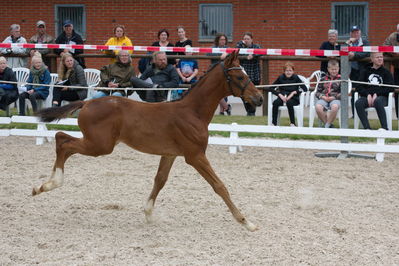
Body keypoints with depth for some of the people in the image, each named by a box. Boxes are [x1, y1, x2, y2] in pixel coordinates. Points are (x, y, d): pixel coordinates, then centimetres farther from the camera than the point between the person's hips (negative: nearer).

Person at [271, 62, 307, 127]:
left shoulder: (296, 78, 0)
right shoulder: (281, 78, 7)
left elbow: (305, 89, -7)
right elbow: (272, 88, 6)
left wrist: (294, 93, -14)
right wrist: (280, 95, -9)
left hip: (293, 99, -2)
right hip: (282, 98, 2)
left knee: (289, 103, -37)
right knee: (275, 103, -30)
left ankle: (292, 123, -30)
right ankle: (274, 123, -26)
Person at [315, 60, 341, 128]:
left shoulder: (340, 79, 10)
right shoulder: (323, 79, 17)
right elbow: (317, 92, 18)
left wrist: (334, 97, -11)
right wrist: (322, 96, -4)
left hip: (335, 99, -2)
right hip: (324, 99, 2)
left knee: (335, 106, -40)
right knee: (318, 107, -33)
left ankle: (327, 125, -19)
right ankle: (328, 124, -13)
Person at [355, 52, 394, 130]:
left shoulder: (386, 72, 13)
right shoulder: (365, 72, 18)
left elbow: (389, 88, 3)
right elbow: (360, 87, 10)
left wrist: (376, 94, -11)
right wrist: (368, 94, -10)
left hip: (381, 96, -2)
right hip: (367, 96, 2)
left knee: (378, 101, -39)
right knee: (358, 103, -32)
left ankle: (384, 127, -41)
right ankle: (367, 128, -36)